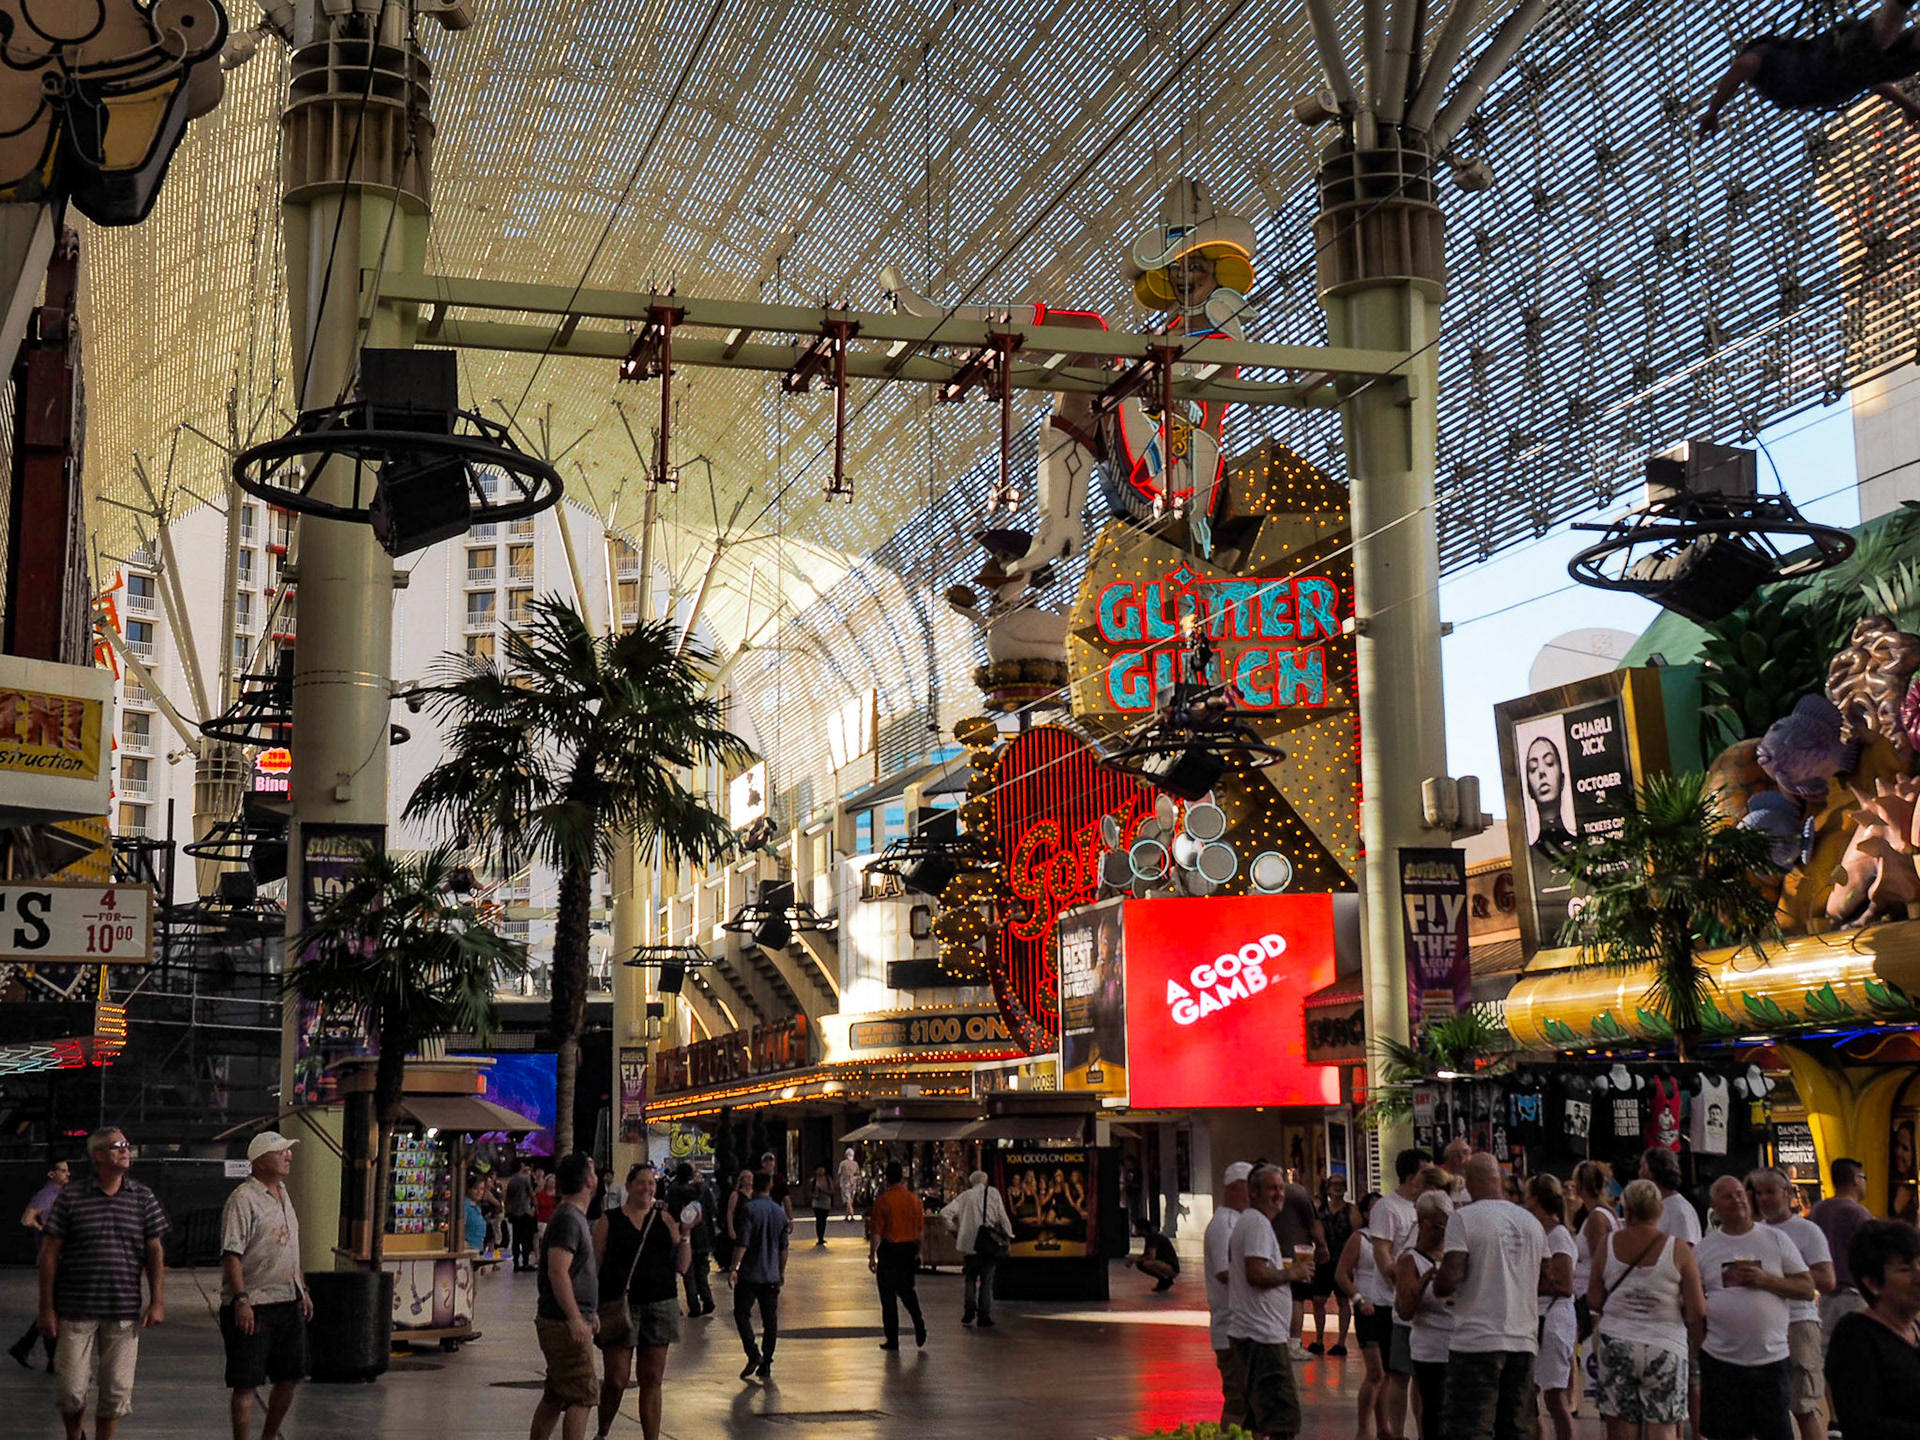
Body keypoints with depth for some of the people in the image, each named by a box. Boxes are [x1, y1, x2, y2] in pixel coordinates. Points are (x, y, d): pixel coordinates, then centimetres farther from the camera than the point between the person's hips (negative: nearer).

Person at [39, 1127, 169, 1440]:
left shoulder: (143, 1198, 6)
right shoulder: (71, 1197, -1)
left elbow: (155, 1252, 8)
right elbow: (49, 1253, 0)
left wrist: (157, 1302, 1)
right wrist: (47, 1308, -3)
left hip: (124, 1314, 2)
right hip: (76, 1311, -2)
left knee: (117, 1391, 4)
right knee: (72, 1390, 1)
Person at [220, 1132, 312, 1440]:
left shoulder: (283, 1195, 16)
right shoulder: (243, 1198, -12)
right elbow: (232, 1253, -18)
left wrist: (303, 1290, 22)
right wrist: (241, 1299, -25)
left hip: (288, 1302, 9)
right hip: (253, 1307, -9)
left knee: (289, 1377, 12)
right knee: (246, 1384, -3)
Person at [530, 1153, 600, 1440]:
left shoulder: (576, 1217, 17)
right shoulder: (568, 1219, -16)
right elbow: (557, 1272, -25)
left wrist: (590, 1313, 27)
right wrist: (575, 1319, -27)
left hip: (567, 1322, 10)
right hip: (565, 1324, -10)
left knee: (555, 1396, 14)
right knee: (583, 1395, -9)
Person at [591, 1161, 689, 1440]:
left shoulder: (664, 1219, 9)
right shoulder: (609, 1220, 3)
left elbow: (682, 1267, 8)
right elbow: (595, 1264, 1)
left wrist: (684, 1236, -7)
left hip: (660, 1307, 2)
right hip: (620, 1308, -2)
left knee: (652, 1381, 5)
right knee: (616, 1381, -1)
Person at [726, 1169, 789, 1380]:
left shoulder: (749, 1209, -11)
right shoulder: (779, 1212, 6)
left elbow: (743, 1242, -18)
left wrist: (734, 1267, -16)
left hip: (749, 1273, -4)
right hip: (771, 1275, 5)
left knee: (742, 1313, 7)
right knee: (770, 1319, 8)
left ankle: (753, 1354, -8)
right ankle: (766, 1366, 8)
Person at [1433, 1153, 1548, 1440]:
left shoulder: (1464, 1217, -8)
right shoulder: (1531, 1222, 11)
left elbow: (1450, 1278, -16)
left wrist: (1438, 1288, 5)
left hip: (1476, 1341, -6)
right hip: (1524, 1341, 6)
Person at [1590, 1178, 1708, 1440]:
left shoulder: (1608, 1244, 0)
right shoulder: (1678, 1249, -4)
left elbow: (1594, 1302, 5)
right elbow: (1697, 1311, -5)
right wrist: (1696, 1340, 14)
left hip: (1615, 1343, 1)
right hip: (1664, 1347, -1)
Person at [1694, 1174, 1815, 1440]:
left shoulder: (1775, 1239, 5)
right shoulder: (1703, 1248, 7)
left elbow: (1807, 1289, 2)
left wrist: (1765, 1280, -12)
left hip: (1771, 1358, -1)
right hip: (1720, 1358, 1)